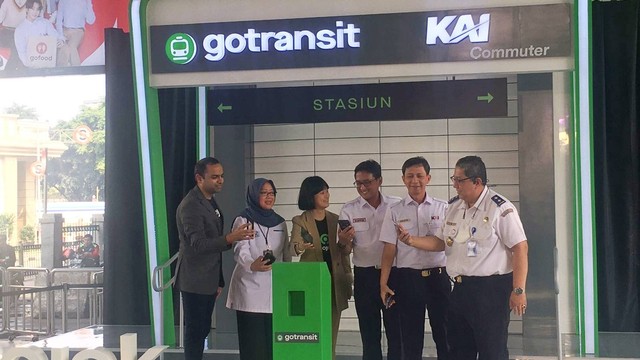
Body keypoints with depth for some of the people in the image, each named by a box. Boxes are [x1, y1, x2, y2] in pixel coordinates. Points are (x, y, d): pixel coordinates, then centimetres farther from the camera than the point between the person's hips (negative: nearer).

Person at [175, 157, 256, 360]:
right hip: (195, 281, -9)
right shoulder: (190, 206, -17)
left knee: (203, 329, 13)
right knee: (195, 331, -4)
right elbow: (198, 244, -27)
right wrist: (230, 238, -40)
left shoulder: (211, 202, 13)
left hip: (208, 280, 9)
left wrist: (219, 281, 20)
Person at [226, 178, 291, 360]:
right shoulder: (243, 220, -2)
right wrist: (252, 265, -37)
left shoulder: (280, 222, 13)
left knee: (273, 339, 3)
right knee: (253, 341, -5)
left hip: (275, 288, 4)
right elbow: (241, 251, -17)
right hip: (251, 289, -4)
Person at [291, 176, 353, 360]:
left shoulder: (335, 220, 10)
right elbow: (295, 247, -16)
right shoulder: (300, 221, -2)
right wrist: (302, 247, -38)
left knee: (331, 334, 8)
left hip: (334, 282, 4)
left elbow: (345, 252, 13)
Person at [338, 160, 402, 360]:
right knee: (369, 333, 8)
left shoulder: (397, 206, 0)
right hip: (365, 277, 0)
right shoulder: (349, 210, 0)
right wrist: (345, 240, -24)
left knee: (396, 330, 3)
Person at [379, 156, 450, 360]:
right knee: (411, 336, 8)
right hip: (407, 278, 0)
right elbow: (389, 249, 2)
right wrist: (383, 283, -3)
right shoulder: (395, 212, 3)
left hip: (438, 276, 0)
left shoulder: (442, 208, 4)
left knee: (444, 332, 6)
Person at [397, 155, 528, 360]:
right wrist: (412, 241, 1)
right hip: (460, 288, 8)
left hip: (491, 289, -8)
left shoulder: (500, 209, -13)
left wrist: (518, 290, -19)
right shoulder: (454, 206, 11)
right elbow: (441, 242, 18)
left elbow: (520, 248, -15)